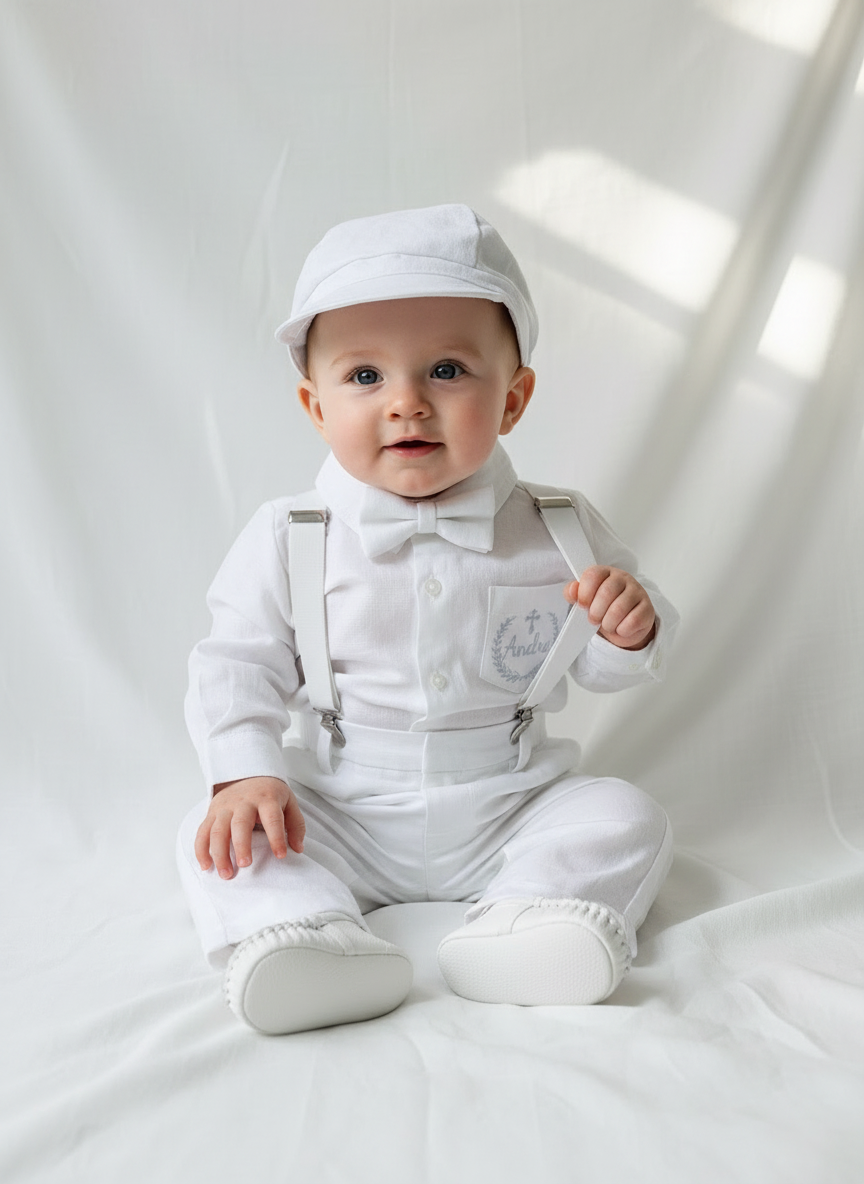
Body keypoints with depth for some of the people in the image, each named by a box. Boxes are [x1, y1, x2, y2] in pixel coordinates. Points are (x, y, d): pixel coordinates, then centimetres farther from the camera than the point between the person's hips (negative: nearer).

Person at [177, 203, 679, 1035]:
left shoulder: (560, 532, -4)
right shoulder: (287, 540, -7)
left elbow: (603, 667, 5)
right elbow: (238, 663, -3)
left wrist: (632, 629, -18)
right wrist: (246, 774, -19)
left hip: (508, 813, 1)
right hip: (337, 820, 0)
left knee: (627, 818, -16)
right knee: (219, 837, -18)